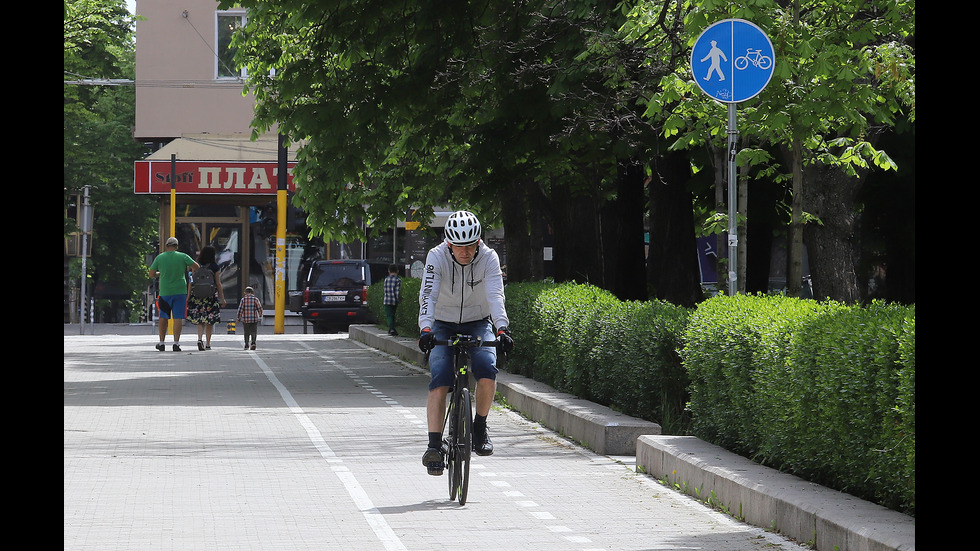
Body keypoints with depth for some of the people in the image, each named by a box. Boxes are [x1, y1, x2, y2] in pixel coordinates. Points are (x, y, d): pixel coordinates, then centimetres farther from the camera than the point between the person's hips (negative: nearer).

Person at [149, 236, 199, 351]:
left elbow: (151, 274, 3)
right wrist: (188, 268, 17)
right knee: (178, 317, -1)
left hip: (165, 291, 1)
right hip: (180, 291, -1)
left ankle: (161, 342, 17)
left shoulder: (159, 257, 0)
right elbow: (197, 267, -2)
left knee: (163, 318, 13)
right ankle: (176, 342, -9)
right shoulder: (182, 256, -4)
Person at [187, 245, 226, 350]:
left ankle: (200, 338, -13)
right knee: (209, 320, 7)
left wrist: (188, 296, 6)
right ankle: (208, 344, 8)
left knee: (199, 320, 9)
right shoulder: (214, 267, -3)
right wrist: (222, 299, 5)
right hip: (211, 295, -1)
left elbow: (191, 282, 1)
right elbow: (218, 284, -1)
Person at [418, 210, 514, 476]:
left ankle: (480, 427, -5)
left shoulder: (488, 258, -17)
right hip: (443, 326, 0)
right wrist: (425, 329, -46)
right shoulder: (437, 257, -18)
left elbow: (495, 295, -29)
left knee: (487, 371, -27)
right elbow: (428, 294, -30)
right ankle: (434, 447, -23)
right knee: (439, 381, -20)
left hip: (478, 324, 0)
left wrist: (502, 329, -45)